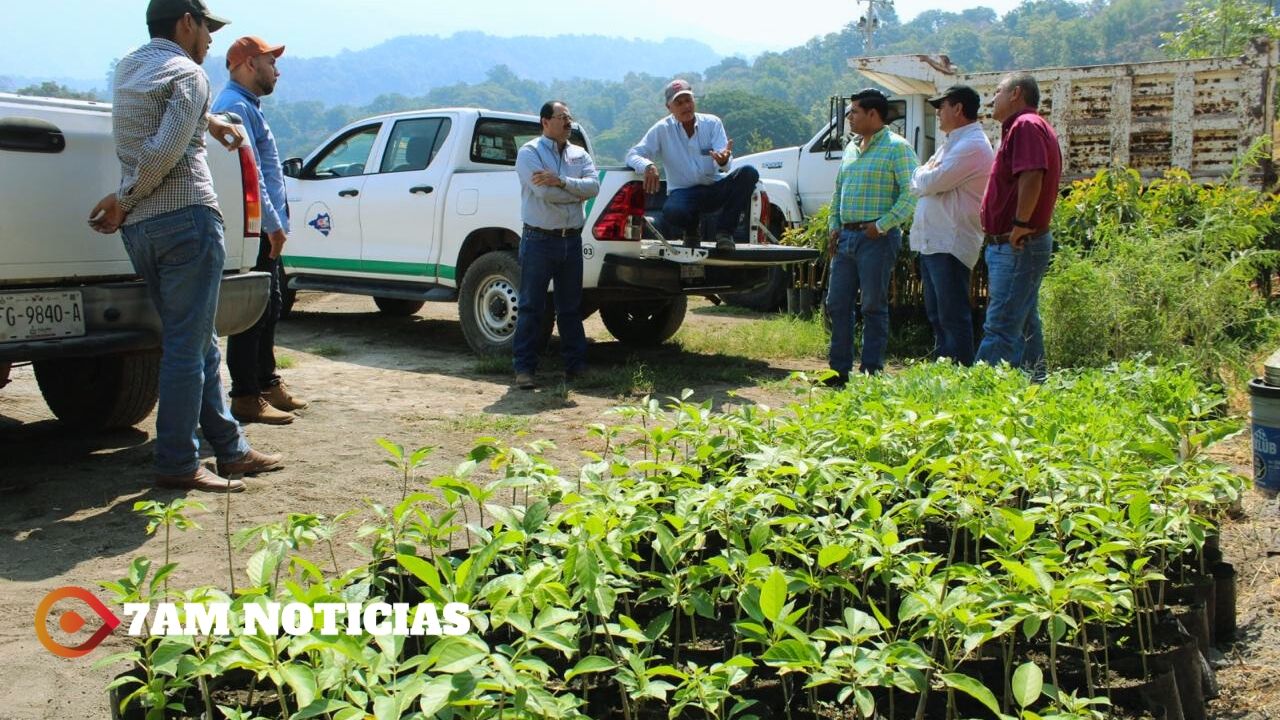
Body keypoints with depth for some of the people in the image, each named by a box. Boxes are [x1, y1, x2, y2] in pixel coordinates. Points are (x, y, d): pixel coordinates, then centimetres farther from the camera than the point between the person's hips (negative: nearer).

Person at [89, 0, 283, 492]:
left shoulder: (127, 68, 18)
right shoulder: (187, 73, -6)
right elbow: (164, 152, -17)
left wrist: (208, 120, 30)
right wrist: (122, 203, -6)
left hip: (139, 229, 9)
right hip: (186, 218, -8)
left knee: (198, 342, 12)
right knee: (187, 346, -5)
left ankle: (231, 450, 17)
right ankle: (177, 466, -2)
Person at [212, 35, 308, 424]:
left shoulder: (247, 106, 21)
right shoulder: (236, 107, -12)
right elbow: (249, 173, -20)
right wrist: (273, 224, -22)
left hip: (263, 231, 11)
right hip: (254, 230, -11)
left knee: (268, 309, 16)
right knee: (252, 314, -7)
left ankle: (267, 384, 26)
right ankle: (245, 397, -2)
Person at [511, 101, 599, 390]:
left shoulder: (579, 155, 12)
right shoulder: (529, 152, -3)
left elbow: (594, 185, -6)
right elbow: (543, 192, -17)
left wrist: (560, 182, -18)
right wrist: (577, 192, -4)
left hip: (571, 240, 5)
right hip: (539, 240, -5)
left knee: (571, 307, 12)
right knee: (531, 307, -2)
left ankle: (576, 364, 20)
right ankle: (524, 368, 3)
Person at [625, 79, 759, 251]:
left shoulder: (712, 123, 3)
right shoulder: (662, 129, 1)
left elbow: (724, 165, -9)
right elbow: (632, 155, -5)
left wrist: (723, 161, -36)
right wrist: (647, 166, -29)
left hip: (715, 188, 2)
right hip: (683, 192, -2)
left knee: (748, 173, -24)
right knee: (671, 211, -38)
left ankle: (724, 232, -15)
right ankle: (691, 229, 2)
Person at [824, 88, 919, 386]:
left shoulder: (897, 147, -6)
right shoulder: (851, 149, 17)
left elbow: (911, 194, -14)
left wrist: (882, 226, -18)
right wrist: (834, 227, 12)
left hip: (877, 238, -8)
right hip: (846, 236, 8)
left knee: (873, 307, -2)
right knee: (837, 304, 8)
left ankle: (871, 373, 5)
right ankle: (839, 370, 18)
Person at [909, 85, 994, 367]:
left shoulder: (972, 145, -13)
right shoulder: (951, 144, 21)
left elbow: (929, 183, -20)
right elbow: (917, 186, 18)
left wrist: (922, 174, 2)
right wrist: (927, 176, -4)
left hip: (951, 245, -10)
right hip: (932, 242, 10)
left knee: (953, 317, -8)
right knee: (937, 315, 15)